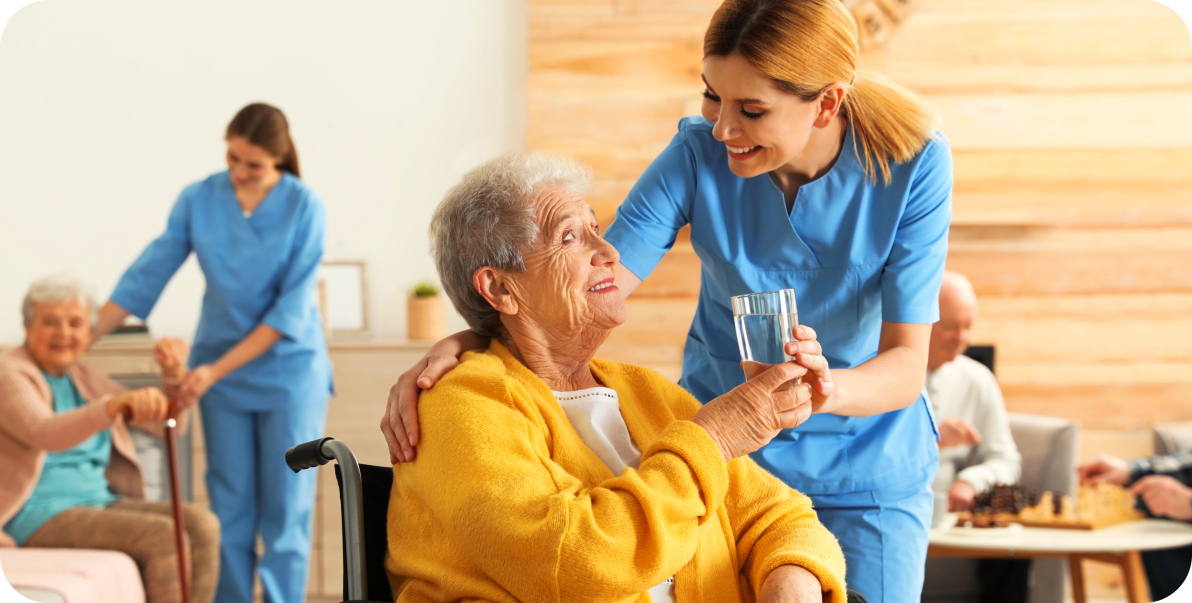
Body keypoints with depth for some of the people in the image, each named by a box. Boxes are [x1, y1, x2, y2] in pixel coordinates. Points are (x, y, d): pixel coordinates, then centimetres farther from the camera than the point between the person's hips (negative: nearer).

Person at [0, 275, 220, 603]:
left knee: (201, 524, -16)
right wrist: (119, 403, -47)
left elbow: (166, 425, 13)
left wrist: (173, 374, -8)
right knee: (163, 536, -27)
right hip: (36, 516, -8)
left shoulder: (81, 377, 15)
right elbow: (44, 434, -31)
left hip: (99, 502, 8)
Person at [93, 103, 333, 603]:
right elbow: (146, 277, 1)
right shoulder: (198, 200, -4)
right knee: (229, 509, 6)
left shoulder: (304, 206, -12)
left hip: (289, 369, -3)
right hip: (219, 372, 3)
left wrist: (216, 370, -18)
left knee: (286, 508, 0)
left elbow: (292, 309, -15)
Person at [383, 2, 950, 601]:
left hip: (866, 469, -1)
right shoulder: (699, 153, -17)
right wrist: (462, 342, -38)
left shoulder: (914, 164, -20)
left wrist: (829, 389, -46)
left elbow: (906, 365, -23)